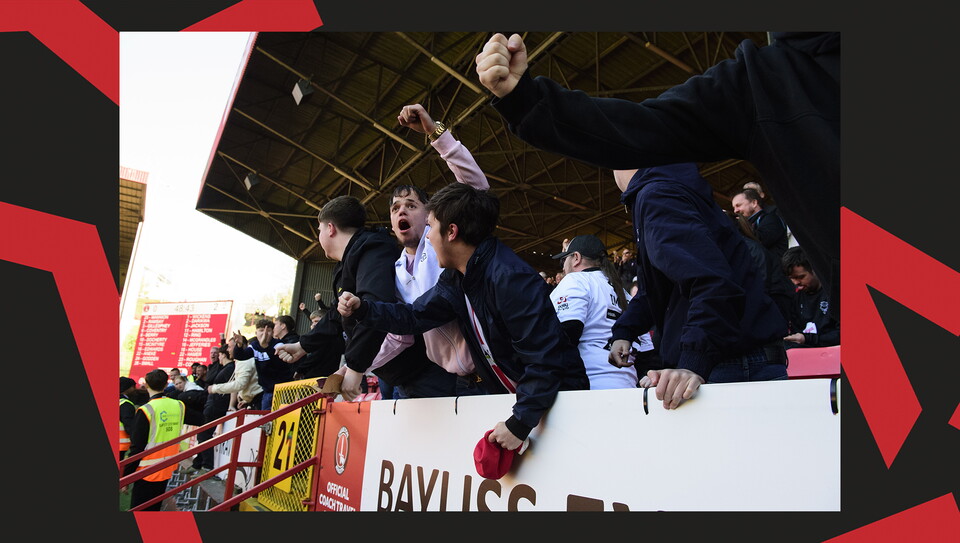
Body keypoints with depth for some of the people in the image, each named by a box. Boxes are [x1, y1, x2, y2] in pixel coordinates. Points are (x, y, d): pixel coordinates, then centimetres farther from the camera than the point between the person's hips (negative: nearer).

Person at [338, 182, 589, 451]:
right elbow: (415, 316, 10)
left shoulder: (510, 278, -29)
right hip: (510, 398, 8)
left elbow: (545, 358, -31)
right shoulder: (455, 279, 1)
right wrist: (362, 309, -2)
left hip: (557, 396, -8)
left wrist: (519, 423, -29)